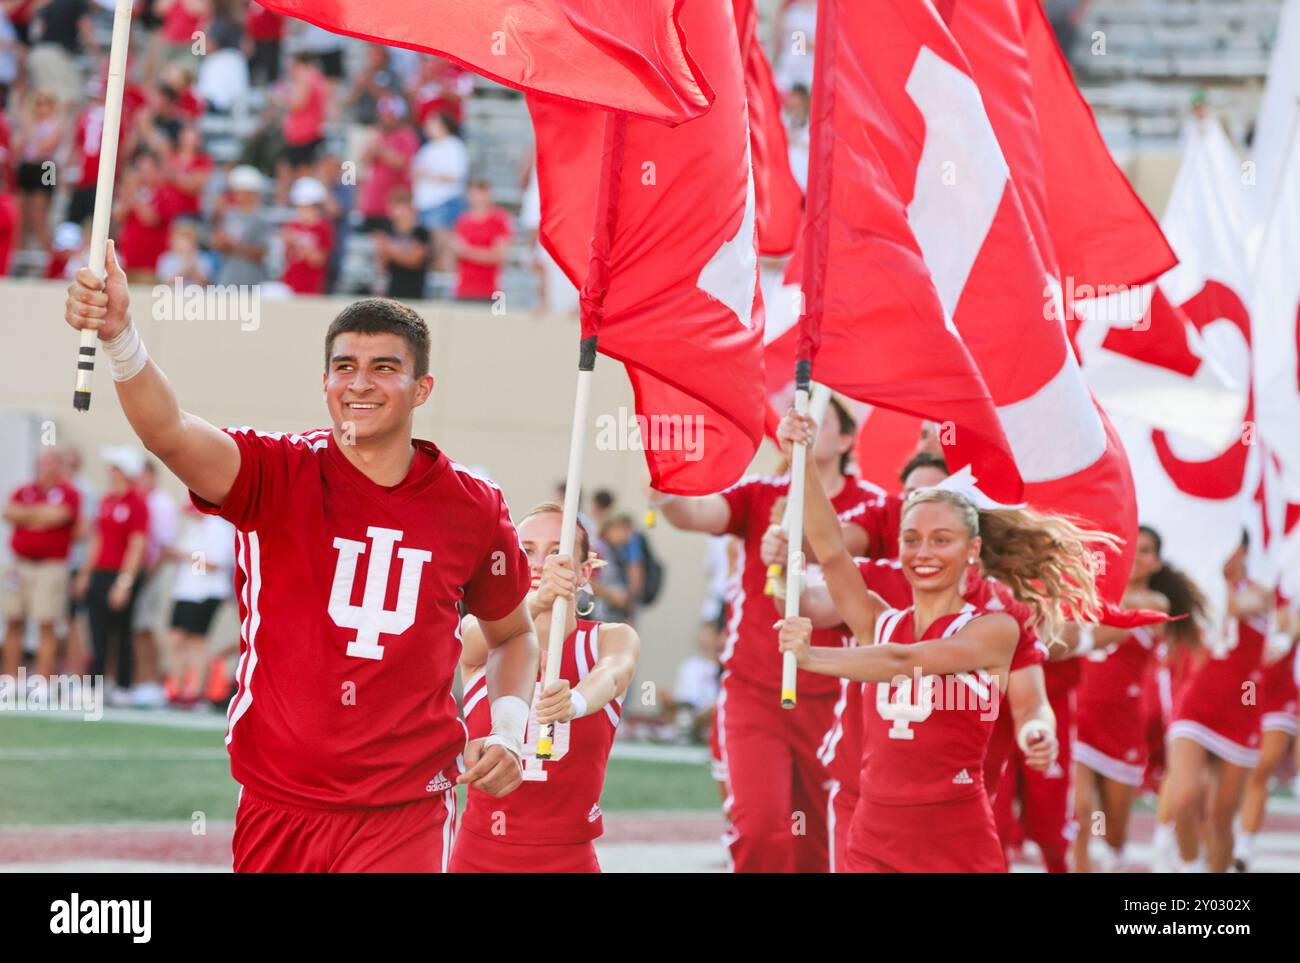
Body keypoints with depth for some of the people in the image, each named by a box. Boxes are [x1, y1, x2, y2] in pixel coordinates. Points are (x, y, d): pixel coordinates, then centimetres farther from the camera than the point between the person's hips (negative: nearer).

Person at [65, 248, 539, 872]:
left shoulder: (474, 510, 1)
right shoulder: (280, 476, -6)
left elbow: (513, 634, 19)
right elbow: (168, 433, -26)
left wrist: (508, 732, 0)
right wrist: (119, 337, -45)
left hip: (404, 817, 0)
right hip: (275, 813, 1)